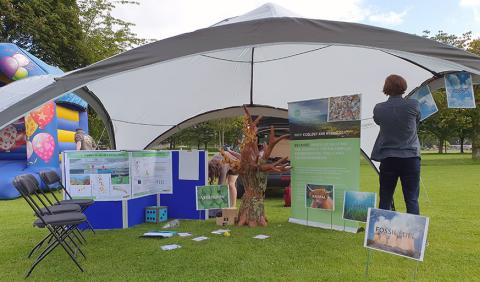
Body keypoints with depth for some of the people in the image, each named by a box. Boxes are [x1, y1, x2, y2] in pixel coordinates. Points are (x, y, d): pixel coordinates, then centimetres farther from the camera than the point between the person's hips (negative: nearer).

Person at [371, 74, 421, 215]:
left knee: (385, 200, 10)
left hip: (387, 159, 1)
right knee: (412, 200, 4)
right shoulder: (413, 105, -5)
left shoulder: (378, 108, -3)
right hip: (410, 157, -1)